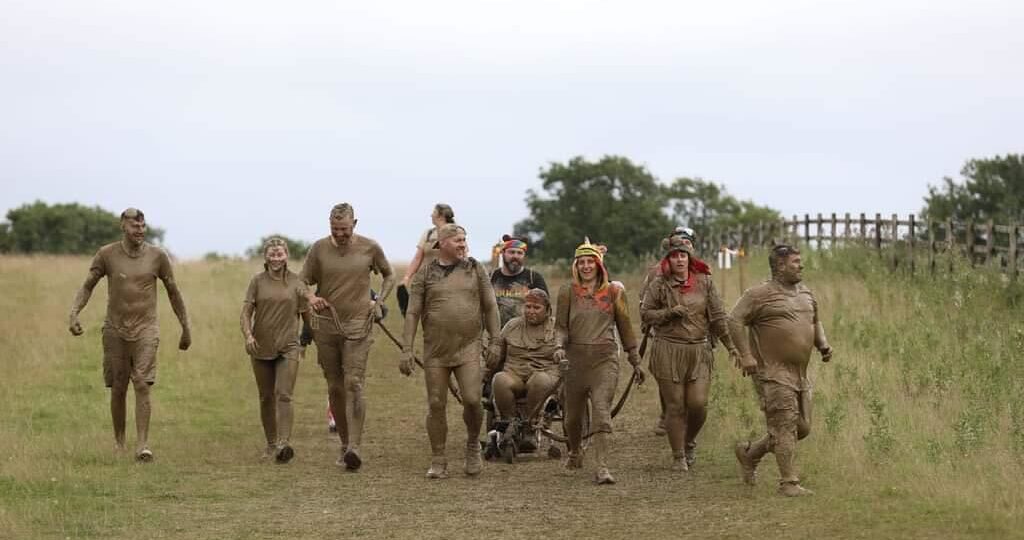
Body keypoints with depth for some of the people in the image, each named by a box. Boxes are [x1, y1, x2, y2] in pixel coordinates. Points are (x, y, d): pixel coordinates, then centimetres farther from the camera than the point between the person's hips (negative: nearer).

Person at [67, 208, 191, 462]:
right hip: (115, 330, 1)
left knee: (142, 386, -14)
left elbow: (173, 292, 8)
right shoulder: (107, 254, -3)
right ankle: (119, 442, 22)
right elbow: (87, 286, 3)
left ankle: (142, 445, -17)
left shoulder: (158, 256, -2)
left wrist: (186, 329, 11)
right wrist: (73, 314, -14)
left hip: (145, 330, -1)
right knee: (118, 389, 6)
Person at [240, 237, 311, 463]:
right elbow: (246, 313, -3)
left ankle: (284, 444, -24)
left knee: (283, 395, -16)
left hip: (288, 347, -2)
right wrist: (247, 335, -19)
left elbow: (306, 314, 9)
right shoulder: (257, 281, 3)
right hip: (261, 348, 2)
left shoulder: (296, 283, 3)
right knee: (266, 398, 10)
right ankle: (271, 444, 22)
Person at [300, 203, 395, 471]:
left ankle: (355, 447, -21)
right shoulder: (319, 248, 1)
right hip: (326, 325, 2)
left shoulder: (370, 248, 1)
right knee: (335, 388, 6)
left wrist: (379, 302, 4)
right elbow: (303, 281, 7)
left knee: (354, 384, -15)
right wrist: (310, 297, -15)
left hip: (358, 325, -2)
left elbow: (389, 276, 18)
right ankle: (345, 444, 18)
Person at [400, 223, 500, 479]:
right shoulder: (425, 274, 3)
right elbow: (412, 314, 2)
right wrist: (406, 350, -3)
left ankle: (473, 444, 15)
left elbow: (489, 306, 9)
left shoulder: (475, 269, 6)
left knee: (472, 399, -13)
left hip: (468, 348, 0)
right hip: (435, 350, 0)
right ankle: (438, 462, 10)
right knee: (436, 405, 1)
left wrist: (494, 341, 4)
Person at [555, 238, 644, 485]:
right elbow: (561, 325, 4)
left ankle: (602, 467, -22)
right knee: (573, 414, 10)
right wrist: (559, 347, -17)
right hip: (576, 357, 1)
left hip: (605, 357, -1)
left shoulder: (614, 291, 6)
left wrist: (635, 361, 15)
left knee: (602, 410, -17)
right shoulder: (568, 291, 5)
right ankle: (575, 452, 40)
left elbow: (625, 327, 12)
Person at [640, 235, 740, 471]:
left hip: (699, 351, 2)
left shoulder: (704, 282, 5)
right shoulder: (659, 285, 0)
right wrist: (670, 312, -13)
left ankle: (689, 442, 24)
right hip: (668, 351, -2)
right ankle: (678, 456, 12)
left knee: (698, 404, -5)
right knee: (675, 406, 0)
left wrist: (730, 345, 4)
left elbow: (718, 316, 8)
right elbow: (645, 314, 2)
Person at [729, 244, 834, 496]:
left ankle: (749, 453, 27)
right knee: (785, 426, -10)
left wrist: (823, 345, 9)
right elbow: (734, 320, -11)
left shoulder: (806, 294, 14)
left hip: (800, 374, 8)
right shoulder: (760, 294, -8)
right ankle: (789, 483, -6)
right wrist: (745, 355, -17)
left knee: (802, 428, 10)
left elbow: (815, 322, 27)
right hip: (773, 373, -8)